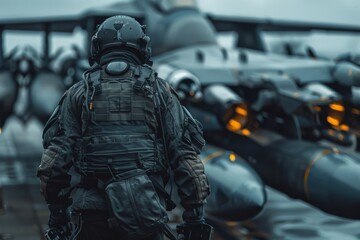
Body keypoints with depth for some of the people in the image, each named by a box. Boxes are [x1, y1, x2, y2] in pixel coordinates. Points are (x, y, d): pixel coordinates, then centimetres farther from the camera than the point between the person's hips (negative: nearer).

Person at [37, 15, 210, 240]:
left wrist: (56, 205, 10)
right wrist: (195, 209, 4)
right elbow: (184, 152, 0)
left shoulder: (80, 93, 8)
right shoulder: (159, 90, 6)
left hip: (94, 213, 1)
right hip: (146, 210, -1)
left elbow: (57, 154, 2)